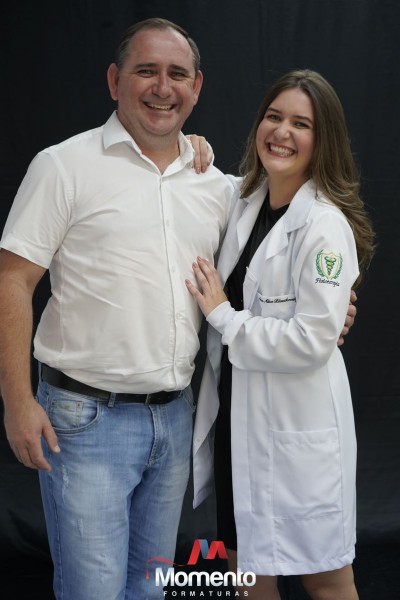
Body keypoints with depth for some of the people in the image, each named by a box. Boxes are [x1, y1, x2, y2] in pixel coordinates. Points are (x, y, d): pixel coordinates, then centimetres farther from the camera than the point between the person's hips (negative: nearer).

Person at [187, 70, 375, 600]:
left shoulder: (326, 225, -18)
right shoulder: (244, 200, 3)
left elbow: (313, 341, -23)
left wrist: (223, 317, -15)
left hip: (298, 423, -7)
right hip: (235, 412, 7)